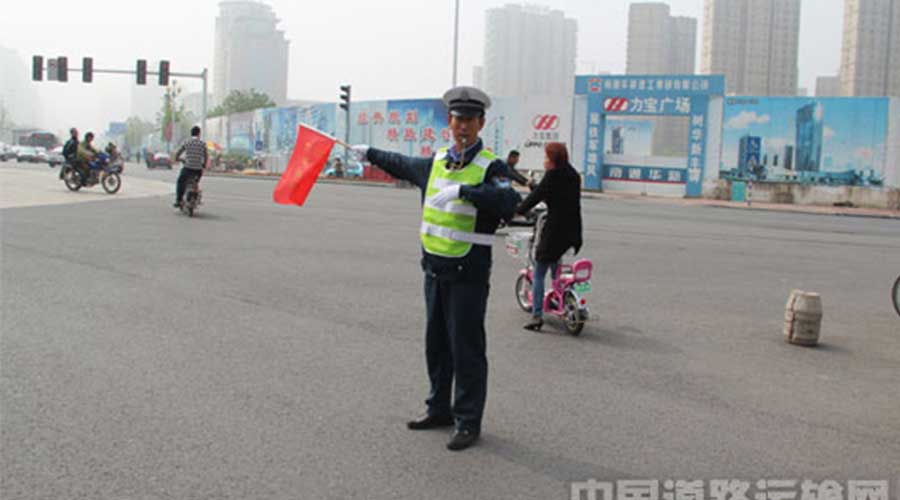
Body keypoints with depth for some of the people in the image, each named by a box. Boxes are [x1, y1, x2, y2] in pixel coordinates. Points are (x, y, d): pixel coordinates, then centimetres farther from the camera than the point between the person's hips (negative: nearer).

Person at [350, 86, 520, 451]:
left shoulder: (491, 167, -10)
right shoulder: (435, 162, 9)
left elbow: (509, 202, -29)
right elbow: (402, 165, 31)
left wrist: (463, 191, -35)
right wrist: (371, 155, 42)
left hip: (469, 273, -7)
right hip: (434, 267, 7)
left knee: (466, 348, -1)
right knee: (436, 343, 16)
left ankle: (468, 422, 11)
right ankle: (440, 409, 32)